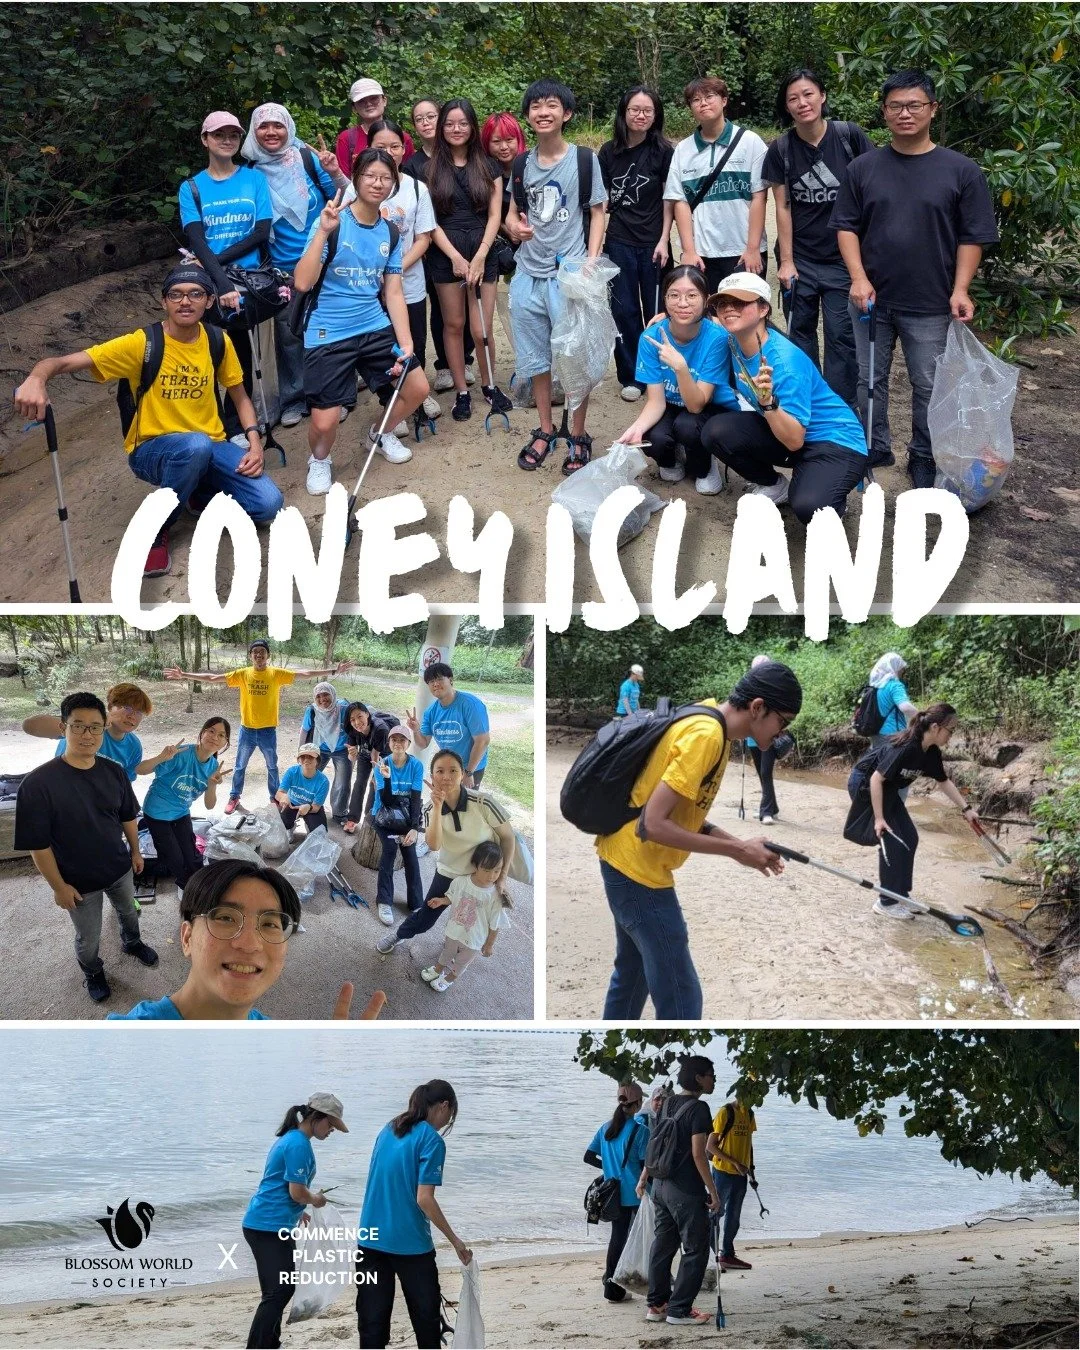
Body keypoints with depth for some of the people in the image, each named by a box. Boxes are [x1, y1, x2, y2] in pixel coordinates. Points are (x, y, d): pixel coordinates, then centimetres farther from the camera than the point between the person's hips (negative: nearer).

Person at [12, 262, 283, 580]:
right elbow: (62, 362, -24)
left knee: (268, 505, -19)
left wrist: (255, 442, -6)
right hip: (151, 450, -4)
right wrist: (36, 379, -48)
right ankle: (157, 527, -13)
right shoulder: (142, 344, -16)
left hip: (211, 446, 4)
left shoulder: (218, 341, -2)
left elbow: (239, 397, 13)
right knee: (196, 445, -40)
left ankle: (201, 491, 14)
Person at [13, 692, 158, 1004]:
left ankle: (132, 942, 62)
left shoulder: (114, 772, -13)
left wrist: (135, 851, 12)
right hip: (79, 880, -4)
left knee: (128, 911, 31)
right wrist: (59, 886, -17)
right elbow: (37, 844, -22)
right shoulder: (38, 783, -29)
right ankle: (92, 972, 49)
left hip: (120, 867, 4)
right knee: (88, 937, 18)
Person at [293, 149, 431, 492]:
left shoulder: (389, 232, 6)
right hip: (328, 335, -5)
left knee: (417, 388, 3)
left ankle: (382, 434, 34)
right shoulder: (332, 222, -11)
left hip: (376, 329, 5)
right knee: (325, 422, -10)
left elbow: (394, 292, 7)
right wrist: (323, 232, -28)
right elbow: (303, 283, -20)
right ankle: (319, 461, 25)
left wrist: (406, 343, -2)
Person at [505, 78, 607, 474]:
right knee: (536, 357, 12)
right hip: (528, 274, 4)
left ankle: (578, 437, 12)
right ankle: (545, 430, 25)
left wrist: (591, 264, -11)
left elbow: (597, 214, -1)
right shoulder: (521, 164, 8)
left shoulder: (584, 159, -4)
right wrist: (513, 225, -6)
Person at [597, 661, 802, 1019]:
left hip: (625, 863, 10)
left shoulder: (709, 723, 7)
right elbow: (653, 825, -26)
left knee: (633, 974, 25)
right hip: (639, 870, -10)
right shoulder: (705, 735, -23)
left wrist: (741, 847, 1)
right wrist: (736, 850, -19)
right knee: (680, 998, -5)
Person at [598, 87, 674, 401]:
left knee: (656, 310, 4)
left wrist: (664, 241, -7)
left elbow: (669, 199, -1)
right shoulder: (609, 152, 3)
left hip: (653, 243, -2)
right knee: (624, 310, 5)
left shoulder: (663, 151, -3)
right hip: (619, 242, 2)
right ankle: (631, 377, 15)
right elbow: (601, 200, 8)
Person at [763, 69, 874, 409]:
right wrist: (786, 262, -2)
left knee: (842, 337, -2)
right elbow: (783, 207, 0)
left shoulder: (849, 136, -8)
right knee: (800, 336, 10)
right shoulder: (781, 148, -2)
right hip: (800, 259, 2)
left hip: (843, 257, -2)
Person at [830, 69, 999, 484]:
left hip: (930, 304, -2)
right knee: (870, 380, 11)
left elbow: (972, 237, -2)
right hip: (872, 299, 2)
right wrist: (859, 278, -9)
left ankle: (923, 460, 20)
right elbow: (847, 227, 4)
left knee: (928, 387, 6)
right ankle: (874, 449, 28)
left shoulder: (962, 171, -4)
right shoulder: (863, 168, 1)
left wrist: (960, 290, -11)